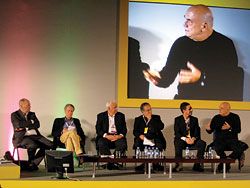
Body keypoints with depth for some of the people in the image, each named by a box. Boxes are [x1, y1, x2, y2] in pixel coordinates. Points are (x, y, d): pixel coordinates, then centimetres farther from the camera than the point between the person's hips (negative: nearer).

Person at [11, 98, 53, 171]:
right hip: (21, 137, -6)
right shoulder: (14, 115, 5)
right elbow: (19, 124, -14)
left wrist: (25, 127, -9)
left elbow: (37, 125, 4)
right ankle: (30, 162, -9)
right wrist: (31, 122, -2)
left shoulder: (32, 114, 20)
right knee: (33, 145, -37)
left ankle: (34, 163, -11)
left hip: (35, 136, 6)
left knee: (49, 144, -18)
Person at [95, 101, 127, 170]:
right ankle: (109, 161, -23)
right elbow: (98, 130, -3)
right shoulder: (101, 116, 5)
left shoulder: (121, 115, 11)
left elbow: (124, 129, 6)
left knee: (122, 143, -31)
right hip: (105, 136, -1)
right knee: (102, 144, -34)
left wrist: (120, 135, -16)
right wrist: (106, 136, -20)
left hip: (117, 136, 1)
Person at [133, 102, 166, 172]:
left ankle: (155, 163, -16)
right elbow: (135, 131, 7)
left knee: (159, 144, -31)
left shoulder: (156, 118, 13)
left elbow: (161, 127, -5)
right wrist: (140, 135, -15)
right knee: (137, 144, -29)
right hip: (143, 139, 1)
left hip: (154, 139, -1)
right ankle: (143, 163, -17)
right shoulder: (138, 119, 15)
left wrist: (151, 119, -7)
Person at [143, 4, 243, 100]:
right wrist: (159, 78, -18)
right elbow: (168, 74, 6)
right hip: (185, 99, 2)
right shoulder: (181, 43, 6)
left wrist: (201, 78, -27)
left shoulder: (225, 45, -5)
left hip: (216, 101, -2)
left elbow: (230, 80, -13)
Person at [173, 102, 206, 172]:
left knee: (202, 143, -25)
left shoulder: (194, 119, 11)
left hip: (192, 141, 3)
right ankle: (179, 165, -29)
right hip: (182, 140, -3)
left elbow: (197, 132, 4)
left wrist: (194, 138, -18)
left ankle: (197, 165, -19)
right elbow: (177, 133, -7)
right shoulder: (177, 119, 2)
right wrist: (185, 139, -24)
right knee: (178, 143, -37)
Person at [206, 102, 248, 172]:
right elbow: (210, 131, 6)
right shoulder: (216, 118, 9)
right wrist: (208, 129, -17)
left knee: (239, 149, -30)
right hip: (220, 139, 0)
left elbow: (238, 130, -2)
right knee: (218, 148, -35)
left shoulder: (235, 117, 6)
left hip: (232, 139, 0)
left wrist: (230, 128, -20)